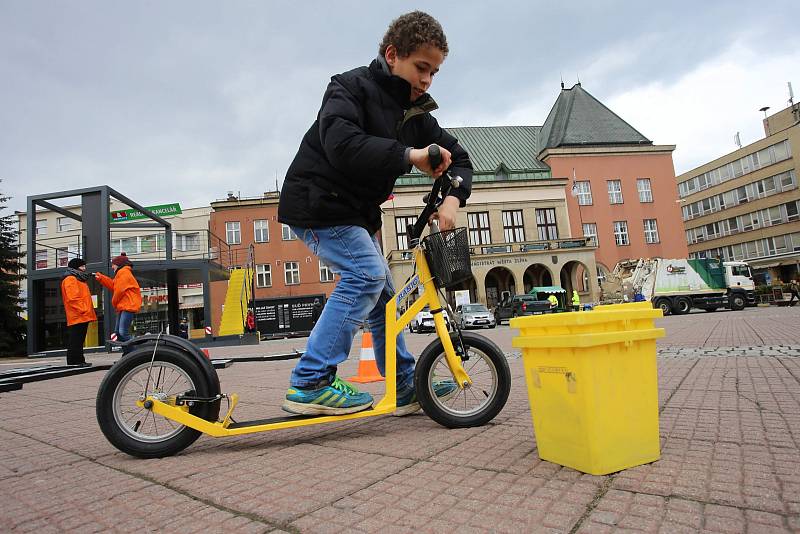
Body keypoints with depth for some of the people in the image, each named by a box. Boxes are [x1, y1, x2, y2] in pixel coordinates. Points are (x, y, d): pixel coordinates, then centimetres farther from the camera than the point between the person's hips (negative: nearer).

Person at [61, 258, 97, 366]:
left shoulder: (79, 279, 24)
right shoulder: (70, 279, -7)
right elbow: (72, 298, -18)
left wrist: (87, 310, 18)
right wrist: (83, 309, -20)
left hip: (83, 316, 10)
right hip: (77, 316, -10)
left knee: (79, 340, 12)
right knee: (75, 341, -8)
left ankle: (79, 361, 16)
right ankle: (73, 362, -7)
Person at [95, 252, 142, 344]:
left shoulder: (124, 272, -10)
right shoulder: (122, 273, 25)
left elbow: (119, 290, -12)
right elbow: (113, 285, 22)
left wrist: (114, 302, 3)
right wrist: (101, 278, 20)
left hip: (128, 306, -11)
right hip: (123, 306, 11)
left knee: (123, 332, -17)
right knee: (118, 332, 11)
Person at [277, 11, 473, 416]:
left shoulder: (415, 115, 8)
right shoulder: (352, 87, -13)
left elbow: (458, 157, 6)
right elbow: (341, 144, -33)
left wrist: (452, 198, -14)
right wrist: (409, 156, -34)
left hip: (355, 213, 8)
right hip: (317, 203, -8)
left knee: (382, 292, 8)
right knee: (366, 273, -24)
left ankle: (407, 388, 19)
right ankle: (310, 384, -20)